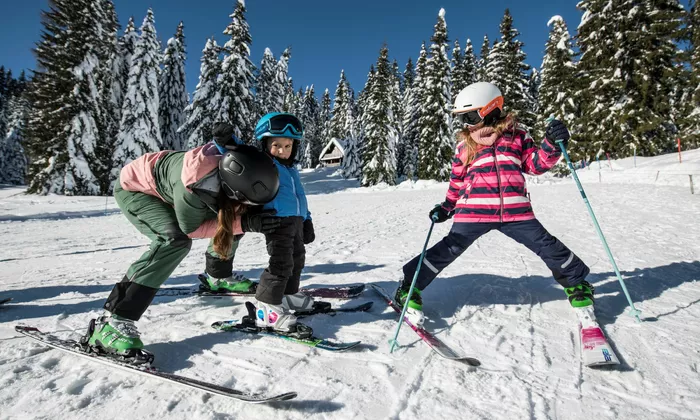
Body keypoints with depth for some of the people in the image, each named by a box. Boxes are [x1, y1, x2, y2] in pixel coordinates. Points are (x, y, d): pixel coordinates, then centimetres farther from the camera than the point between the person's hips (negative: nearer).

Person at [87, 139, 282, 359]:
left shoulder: (232, 169, -26)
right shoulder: (194, 186, -45)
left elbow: (233, 210, -4)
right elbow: (191, 228, -27)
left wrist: (251, 218, -21)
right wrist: (244, 224, -36)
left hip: (167, 184, 7)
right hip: (134, 187, -7)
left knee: (229, 219, 6)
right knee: (176, 240, -31)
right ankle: (114, 322, -25)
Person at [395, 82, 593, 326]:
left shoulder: (516, 136, 10)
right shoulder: (465, 145, 12)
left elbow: (537, 164, 14)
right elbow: (457, 180, 20)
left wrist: (552, 144, -4)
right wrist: (447, 208, 16)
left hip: (515, 211, 1)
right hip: (474, 212, 0)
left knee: (546, 245, 6)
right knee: (449, 250, -5)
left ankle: (576, 281, 34)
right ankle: (409, 288, 6)